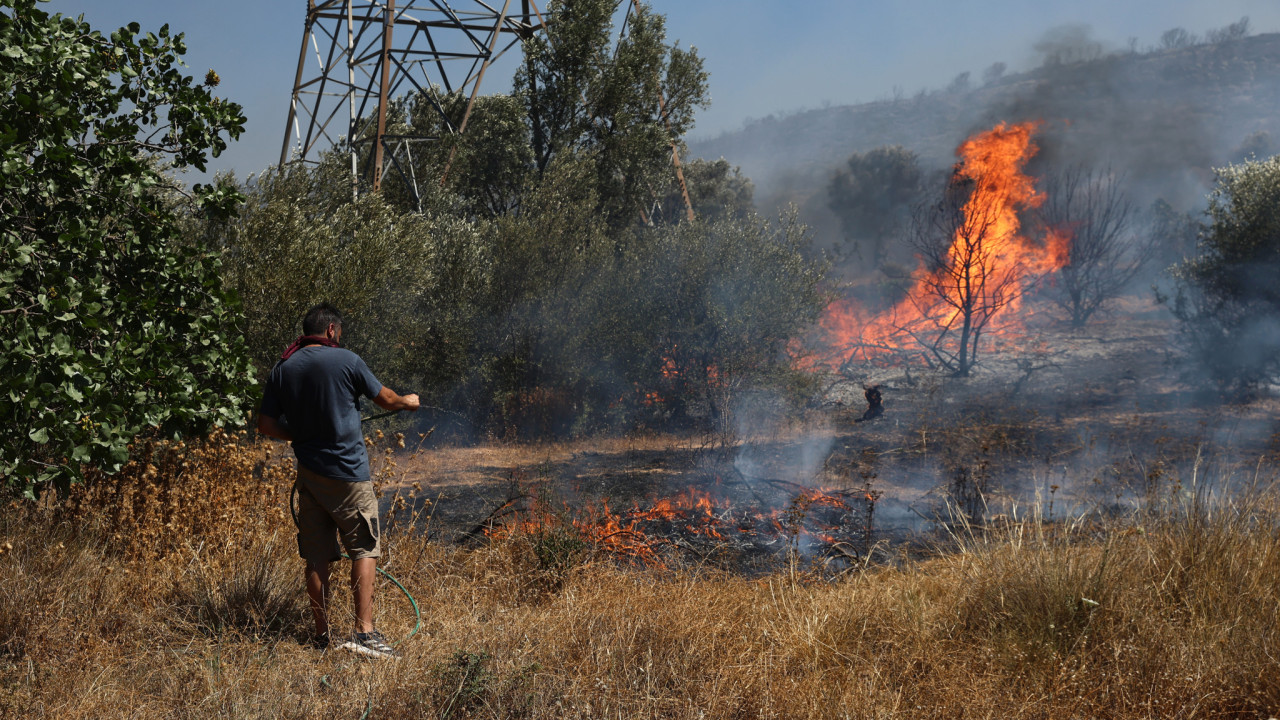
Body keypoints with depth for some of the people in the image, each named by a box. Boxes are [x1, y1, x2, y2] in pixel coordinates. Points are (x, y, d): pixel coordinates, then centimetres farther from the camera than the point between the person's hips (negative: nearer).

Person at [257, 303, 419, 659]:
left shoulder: (282, 369, 6)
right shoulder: (346, 360, -7)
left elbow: (266, 424, 6)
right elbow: (385, 399, 5)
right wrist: (408, 401, 26)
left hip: (308, 471, 5)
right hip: (347, 470, -5)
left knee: (317, 556, 9)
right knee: (364, 549, 1)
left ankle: (322, 635, 14)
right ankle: (364, 631, -7)